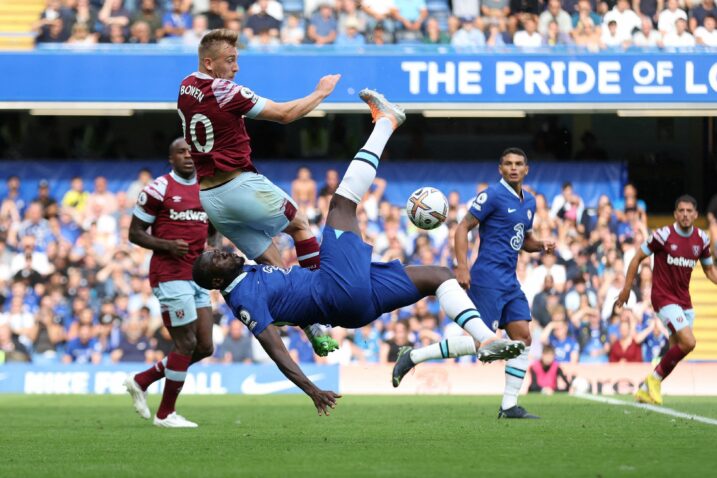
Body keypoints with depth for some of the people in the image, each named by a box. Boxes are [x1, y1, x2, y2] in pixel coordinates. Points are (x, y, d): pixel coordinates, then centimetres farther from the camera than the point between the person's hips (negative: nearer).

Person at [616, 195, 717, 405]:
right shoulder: (663, 235, -14)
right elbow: (638, 258, -5)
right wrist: (626, 289, -5)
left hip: (684, 300, 6)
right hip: (664, 298, -6)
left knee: (677, 350, 5)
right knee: (689, 342, -21)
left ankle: (646, 390, 20)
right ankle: (655, 378, -2)